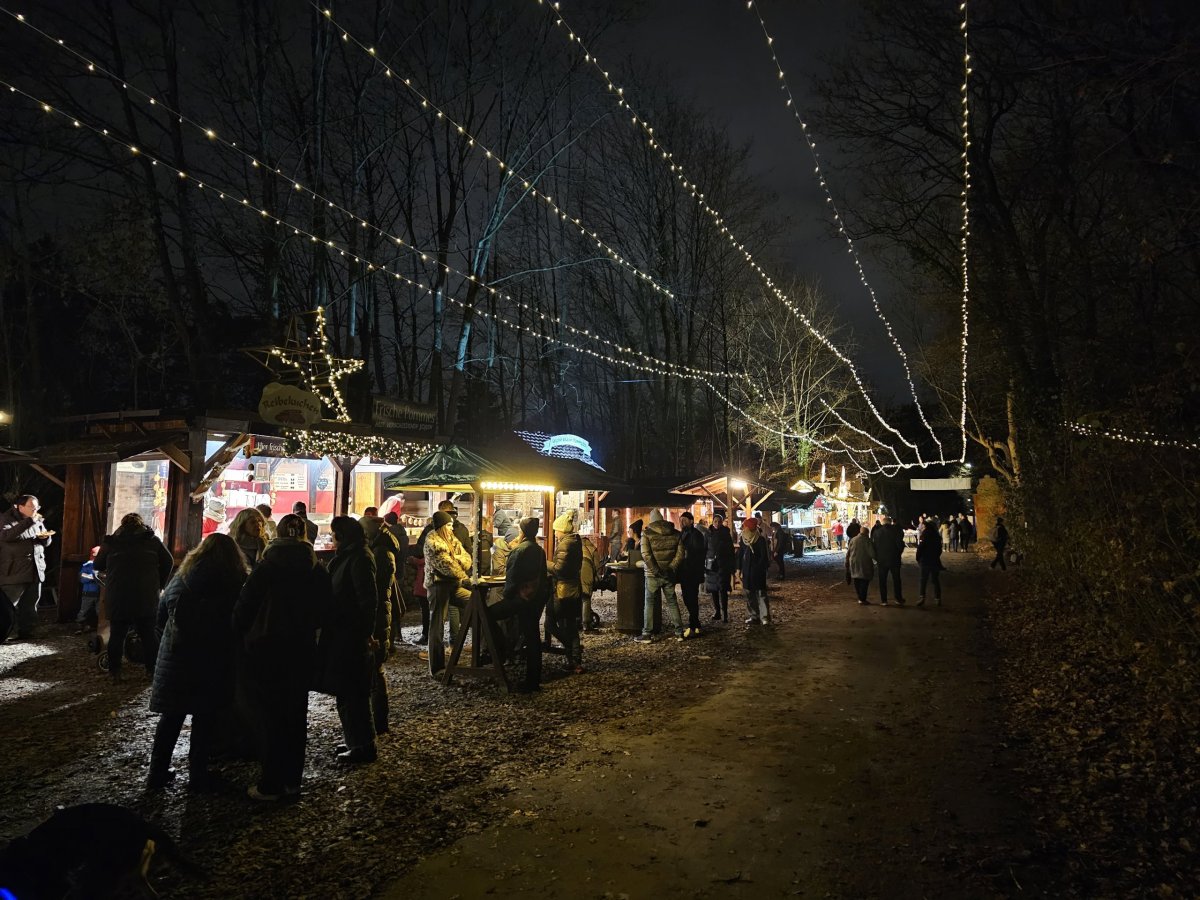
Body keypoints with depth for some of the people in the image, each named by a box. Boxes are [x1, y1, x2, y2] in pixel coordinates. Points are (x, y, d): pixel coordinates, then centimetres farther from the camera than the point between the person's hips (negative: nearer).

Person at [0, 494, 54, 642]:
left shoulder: (38, 521, 14)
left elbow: (47, 542, 20)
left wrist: (45, 537, -4)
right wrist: (29, 521, -24)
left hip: (35, 570, 6)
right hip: (14, 571, -6)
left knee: (30, 605, 10)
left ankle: (26, 632, 19)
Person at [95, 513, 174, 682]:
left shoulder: (111, 541, 6)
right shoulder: (152, 540, 4)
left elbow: (98, 565, 14)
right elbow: (168, 562, 2)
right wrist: (159, 585, 11)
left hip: (118, 597, 0)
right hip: (146, 596, 0)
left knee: (117, 634, 10)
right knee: (148, 633, 8)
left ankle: (114, 671, 12)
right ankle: (152, 669, 11)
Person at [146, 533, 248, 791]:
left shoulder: (180, 579, 12)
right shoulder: (235, 583, -3)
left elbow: (160, 619, 15)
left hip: (174, 657, 4)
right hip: (212, 660, -4)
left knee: (171, 714, 14)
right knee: (205, 716, 5)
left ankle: (157, 772, 19)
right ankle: (197, 774, 10)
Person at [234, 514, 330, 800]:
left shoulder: (266, 569, -13)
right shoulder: (318, 571, -3)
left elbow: (243, 610, -8)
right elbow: (324, 610, 5)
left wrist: (242, 637, 9)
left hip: (266, 652, -3)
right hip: (302, 653, 4)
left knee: (269, 717, 6)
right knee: (296, 715, 14)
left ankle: (270, 785, 13)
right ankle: (292, 781, 23)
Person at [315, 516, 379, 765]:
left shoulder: (359, 560, -16)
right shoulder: (347, 558, 14)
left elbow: (368, 600, -20)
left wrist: (367, 633, -19)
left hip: (352, 635, -10)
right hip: (342, 633, 10)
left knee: (351, 692, -3)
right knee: (347, 690, 16)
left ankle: (363, 746, 6)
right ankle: (355, 742, 26)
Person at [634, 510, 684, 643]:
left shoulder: (646, 533, -6)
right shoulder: (675, 533, 4)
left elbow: (646, 555, -15)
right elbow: (680, 554, -2)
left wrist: (656, 570, -14)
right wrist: (671, 568, -5)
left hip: (653, 574, -3)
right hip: (670, 574, 3)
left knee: (650, 603, 5)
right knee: (672, 602, 14)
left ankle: (647, 634, 6)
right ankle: (679, 632, 15)